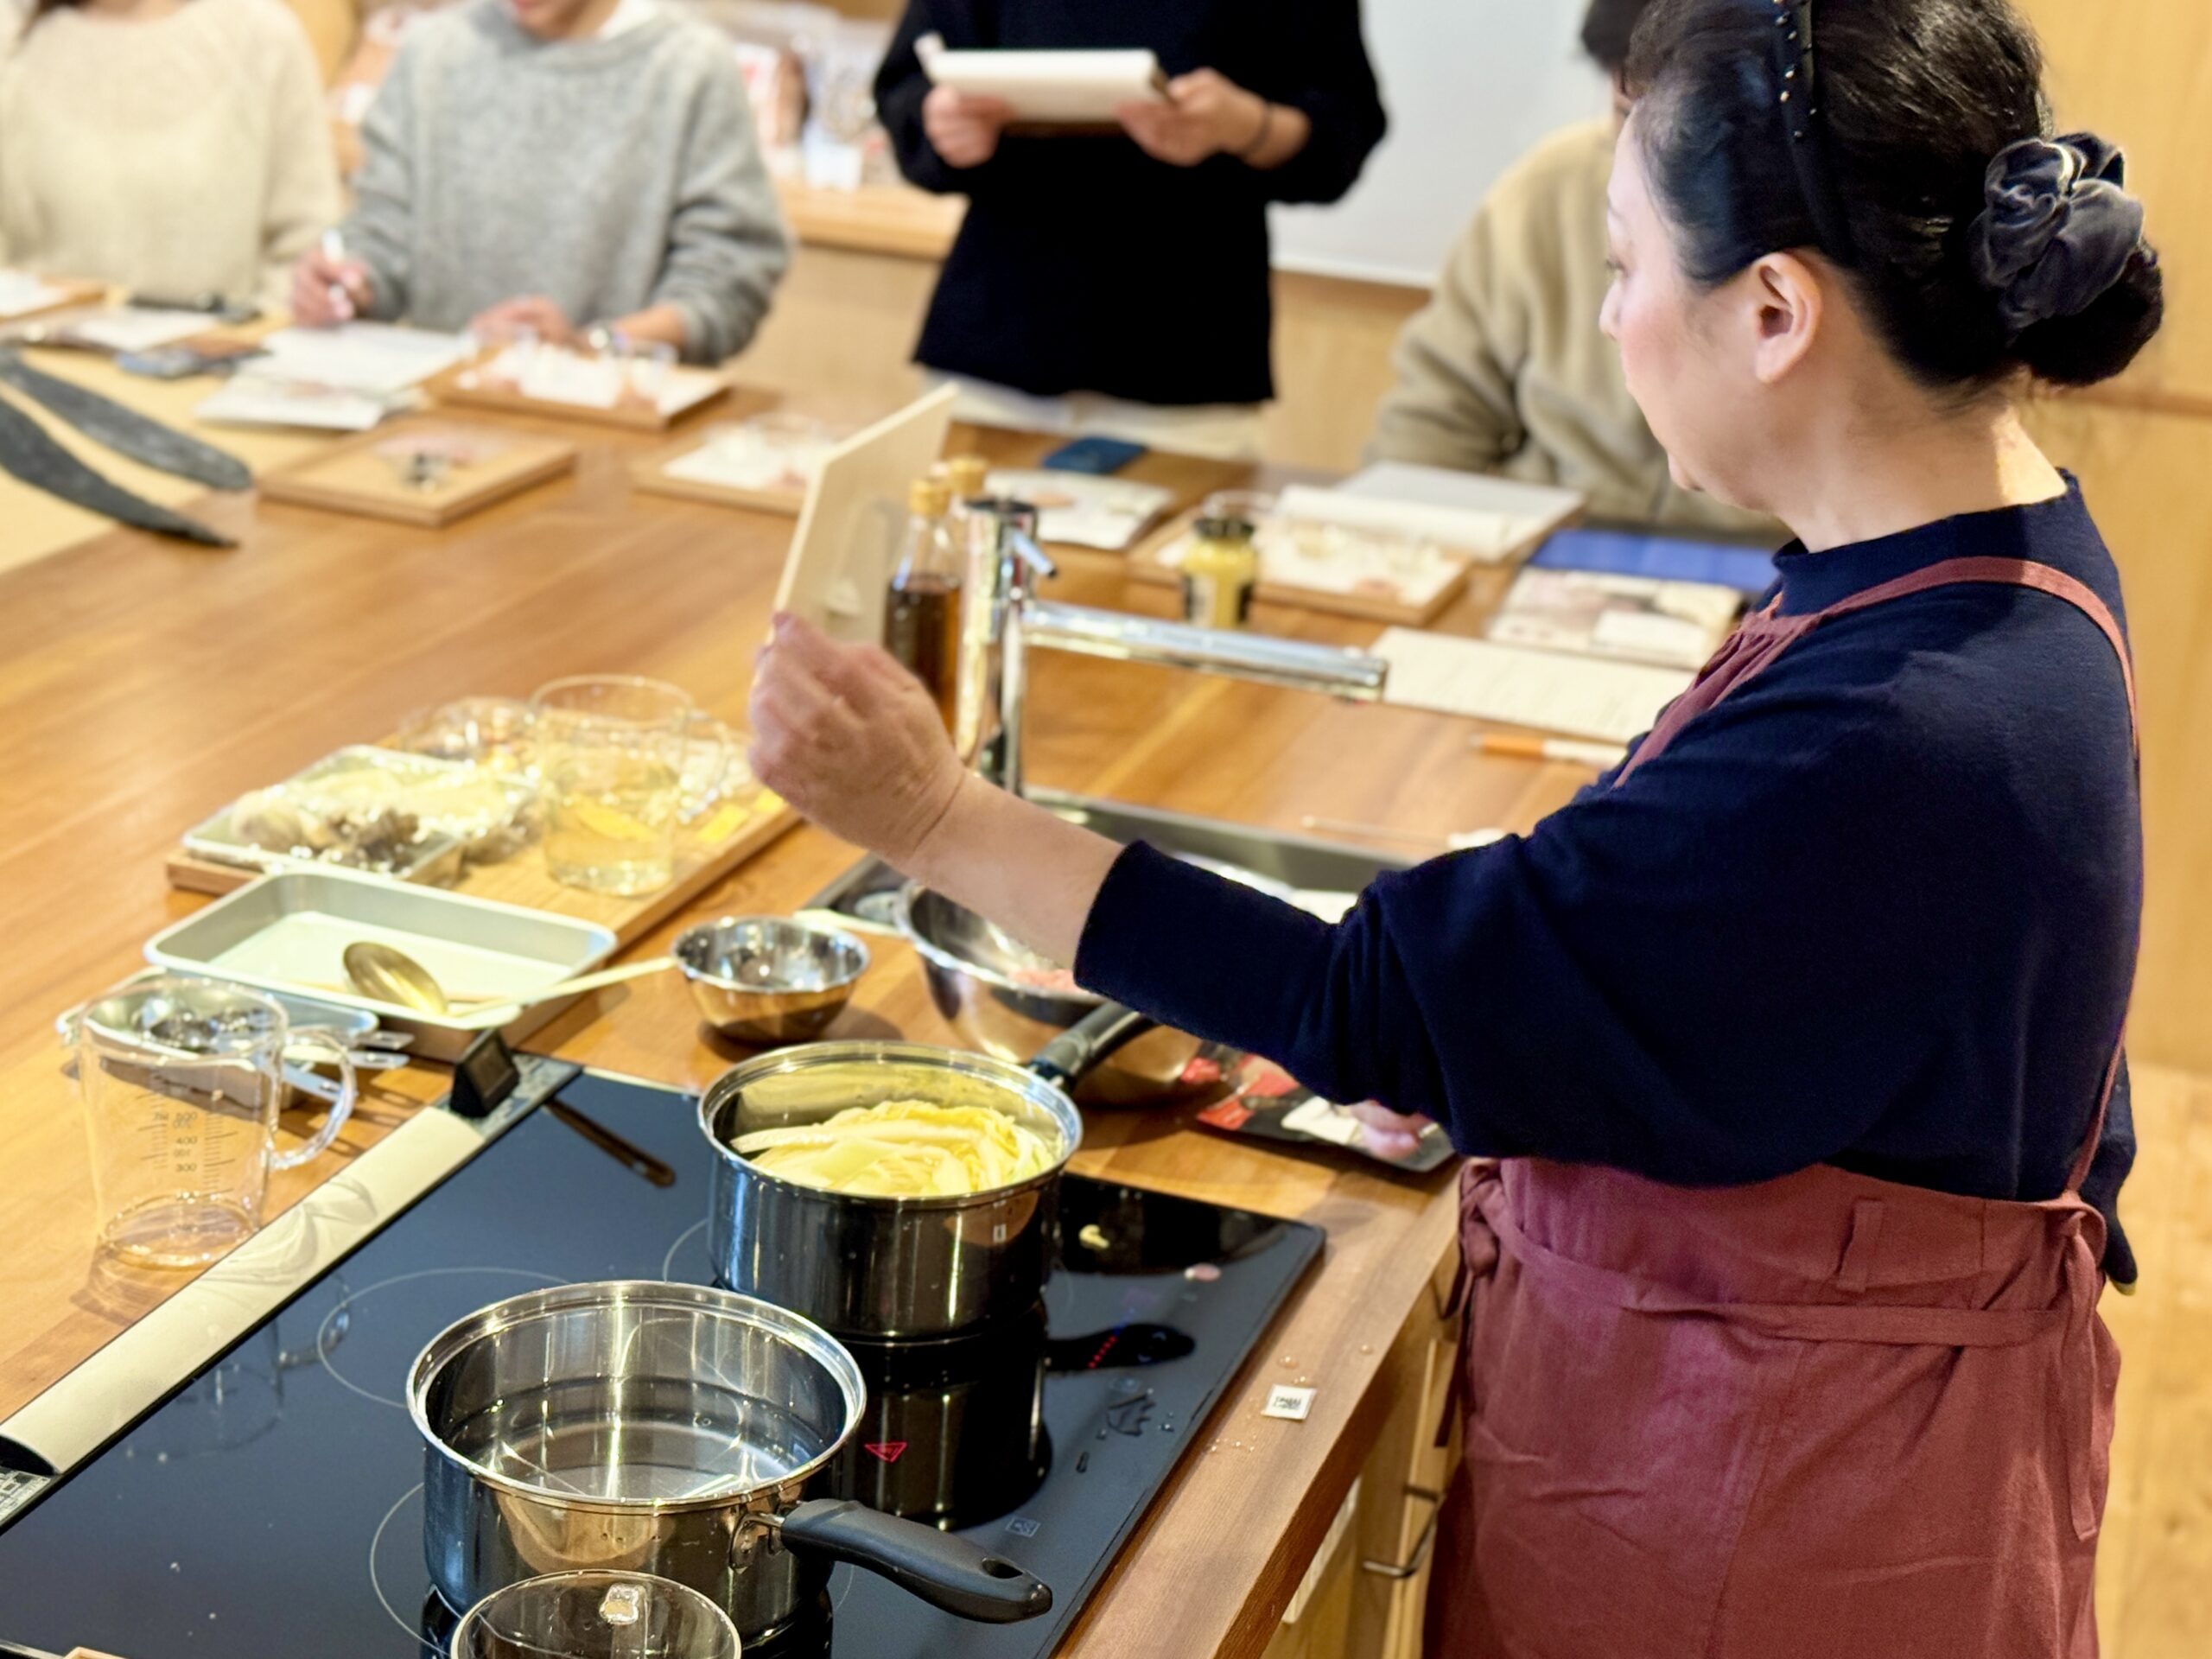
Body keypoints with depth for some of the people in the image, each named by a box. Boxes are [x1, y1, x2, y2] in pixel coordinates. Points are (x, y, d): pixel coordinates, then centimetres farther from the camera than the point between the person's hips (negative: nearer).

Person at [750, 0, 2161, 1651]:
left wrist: (937, 820, -25)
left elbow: (1374, 1008, -28)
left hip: (1773, 1520, -9)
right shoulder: (1993, 554, -2)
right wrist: (1464, 1046, 5)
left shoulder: (1896, 742, -33)